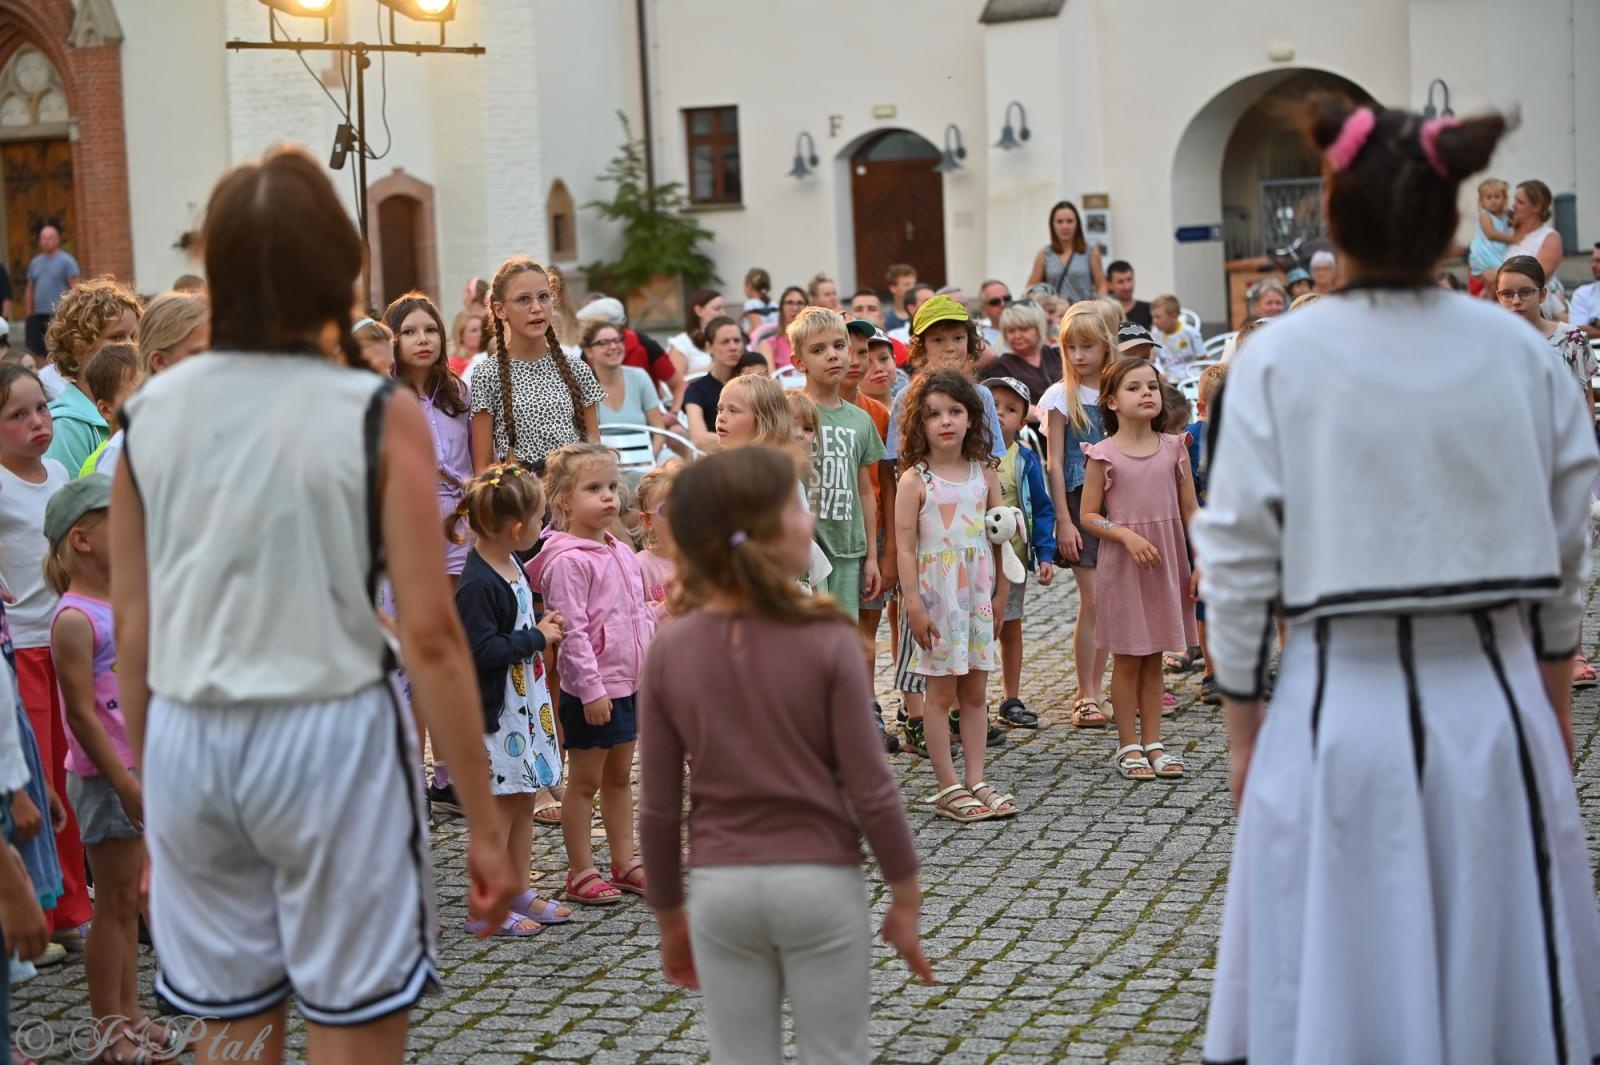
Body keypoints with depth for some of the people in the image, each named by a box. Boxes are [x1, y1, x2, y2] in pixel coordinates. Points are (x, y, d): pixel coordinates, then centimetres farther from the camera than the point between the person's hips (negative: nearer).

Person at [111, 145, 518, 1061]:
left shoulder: (152, 411, 1)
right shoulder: (375, 413, -9)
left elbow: (132, 626, 6)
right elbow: (430, 637, -11)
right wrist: (486, 820, -6)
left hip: (188, 742, 4)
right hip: (329, 736, -4)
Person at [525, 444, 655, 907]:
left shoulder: (622, 553, 10)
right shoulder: (566, 561, -17)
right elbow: (572, 631, -20)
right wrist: (591, 689, -21)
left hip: (630, 685, 8)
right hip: (592, 691, -8)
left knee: (619, 777, 17)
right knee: (585, 782, 3)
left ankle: (624, 863, 26)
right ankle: (581, 874, 11)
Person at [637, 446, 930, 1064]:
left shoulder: (669, 653, -5)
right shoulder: (826, 642, -13)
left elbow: (658, 809, -1)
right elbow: (870, 789, -10)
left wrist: (669, 917, 12)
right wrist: (906, 899, 2)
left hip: (720, 888, 2)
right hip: (820, 882, -2)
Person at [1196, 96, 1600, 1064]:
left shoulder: (1280, 360, -6)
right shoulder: (1520, 353, -1)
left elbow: (1240, 564, -3)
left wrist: (1244, 726, 8)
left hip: (1346, 708, -2)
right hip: (1497, 704, 2)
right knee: (1508, 985, 13)